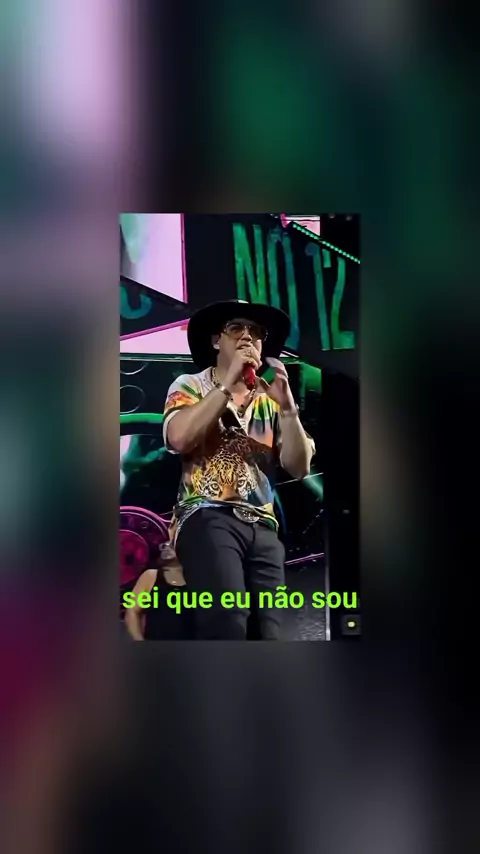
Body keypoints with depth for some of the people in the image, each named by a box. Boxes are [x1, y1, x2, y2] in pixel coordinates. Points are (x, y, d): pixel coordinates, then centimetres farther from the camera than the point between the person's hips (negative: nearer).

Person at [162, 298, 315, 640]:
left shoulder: (270, 400, 19)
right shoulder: (190, 386, 11)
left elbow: (299, 467, 9)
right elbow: (179, 439, -10)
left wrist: (287, 407, -5)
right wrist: (228, 384, -8)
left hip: (263, 527, 4)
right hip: (208, 518, -4)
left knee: (267, 631, -4)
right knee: (228, 626, -25)